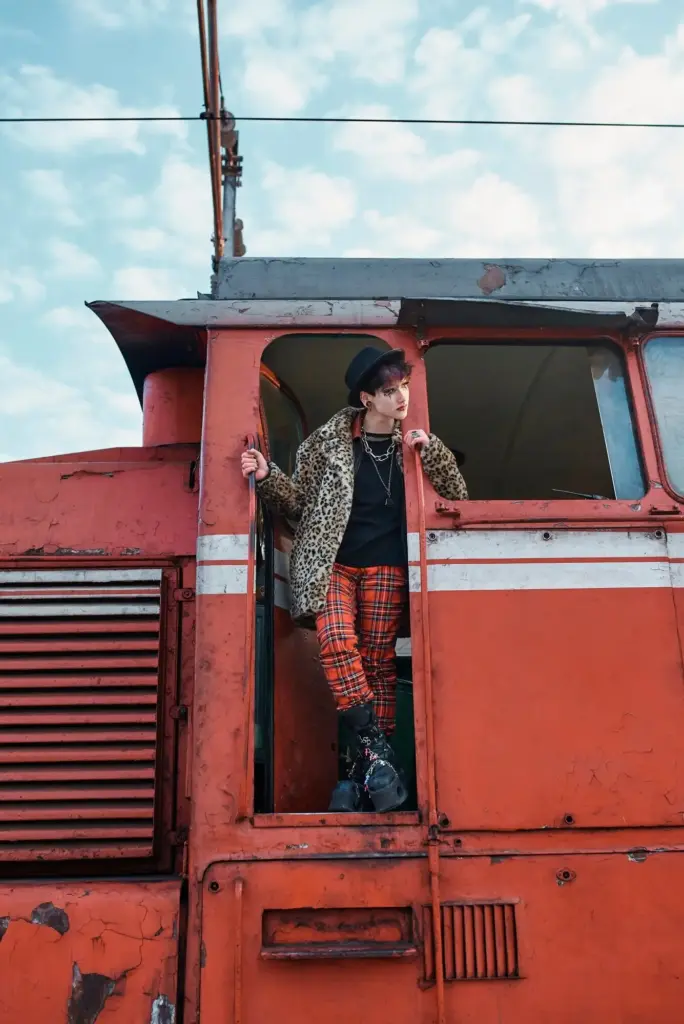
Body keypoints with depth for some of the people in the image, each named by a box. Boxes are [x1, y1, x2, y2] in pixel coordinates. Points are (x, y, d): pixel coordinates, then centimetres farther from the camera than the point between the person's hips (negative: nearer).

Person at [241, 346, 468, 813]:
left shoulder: (412, 445, 9)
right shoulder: (329, 441, 3)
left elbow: (457, 497, 6)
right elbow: (301, 502, 8)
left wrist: (431, 450, -6)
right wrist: (267, 476, -8)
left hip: (385, 568, 1)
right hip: (332, 564, -1)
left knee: (378, 663, -2)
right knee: (338, 642, -25)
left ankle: (367, 771, 5)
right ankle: (377, 749, -18)